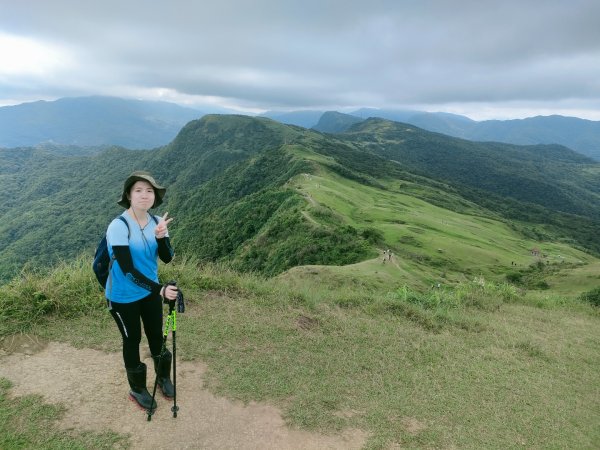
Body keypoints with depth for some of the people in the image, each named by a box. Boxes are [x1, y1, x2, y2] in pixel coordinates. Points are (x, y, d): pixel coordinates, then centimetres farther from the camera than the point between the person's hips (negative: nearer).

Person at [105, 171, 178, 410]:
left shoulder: (157, 222, -7)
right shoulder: (118, 227, -25)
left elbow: (167, 258, -10)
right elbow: (128, 270, -28)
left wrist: (161, 236, -30)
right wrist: (160, 289, -34)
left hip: (149, 291, 5)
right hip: (123, 297, -4)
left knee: (156, 335, 17)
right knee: (132, 340, 11)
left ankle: (163, 376, 41)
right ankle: (137, 389, 33)